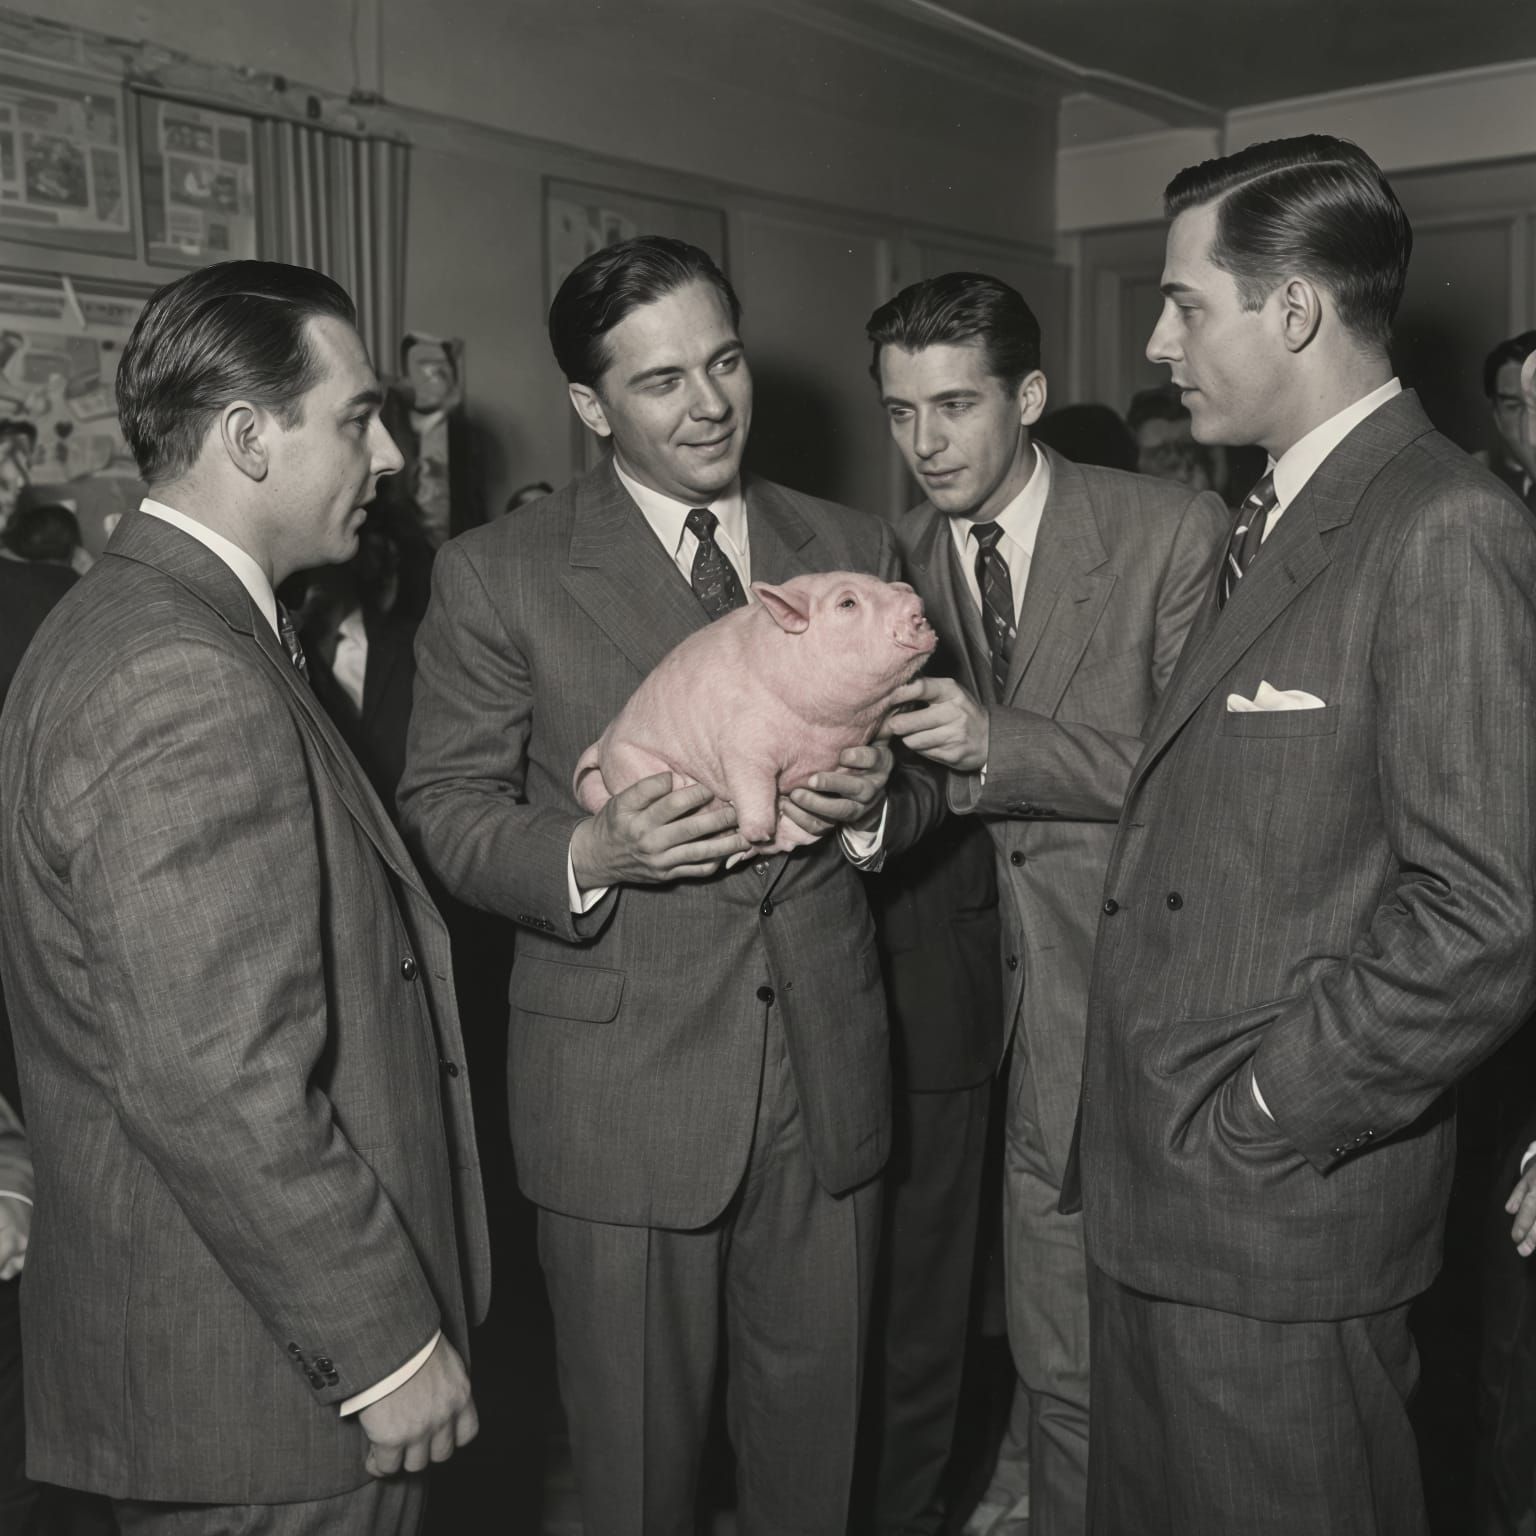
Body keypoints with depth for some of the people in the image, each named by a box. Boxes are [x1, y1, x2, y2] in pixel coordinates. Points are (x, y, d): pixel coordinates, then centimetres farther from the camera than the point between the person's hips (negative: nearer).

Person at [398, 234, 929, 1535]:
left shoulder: (854, 550, 7)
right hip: (622, 1094, -3)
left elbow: (909, 772, 13)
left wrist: (871, 808, -10)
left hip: (827, 1074, 4)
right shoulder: (499, 575, -5)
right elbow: (444, 810, -4)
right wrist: (587, 856, -22)